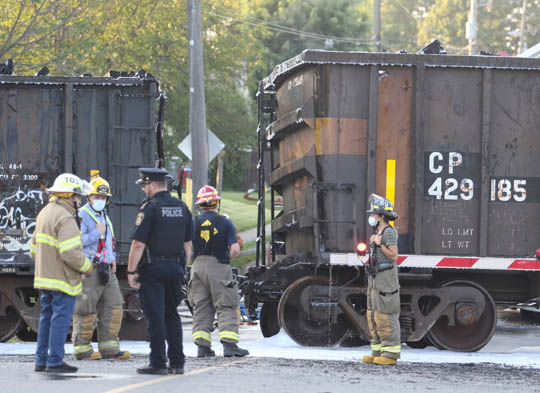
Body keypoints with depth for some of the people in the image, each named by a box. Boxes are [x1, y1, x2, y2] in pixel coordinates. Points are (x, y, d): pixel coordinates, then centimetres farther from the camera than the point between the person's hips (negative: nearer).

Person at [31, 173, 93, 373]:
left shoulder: (44, 213, 12)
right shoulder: (65, 218, -19)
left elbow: (34, 247, 18)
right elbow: (71, 253, -24)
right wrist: (87, 267, -9)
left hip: (44, 277, 9)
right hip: (62, 280, -9)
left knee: (47, 317, 15)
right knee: (61, 319, -4)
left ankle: (41, 360, 18)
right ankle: (55, 361, -3)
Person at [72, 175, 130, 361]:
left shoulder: (104, 215, 20)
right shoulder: (82, 215, -9)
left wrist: (112, 258, 17)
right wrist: (96, 233, -16)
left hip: (106, 269, 9)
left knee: (113, 307, 7)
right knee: (86, 310, -6)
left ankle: (109, 348, 12)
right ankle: (82, 348, 0)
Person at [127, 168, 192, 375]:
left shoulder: (150, 208, -12)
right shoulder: (182, 208, 10)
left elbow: (139, 244, -15)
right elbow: (187, 244, 14)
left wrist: (131, 271, -11)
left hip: (152, 269, -6)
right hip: (175, 268, 6)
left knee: (155, 317, -4)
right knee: (172, 316, 14)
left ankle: (158, 363, -5)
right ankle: (177, 362, 12)